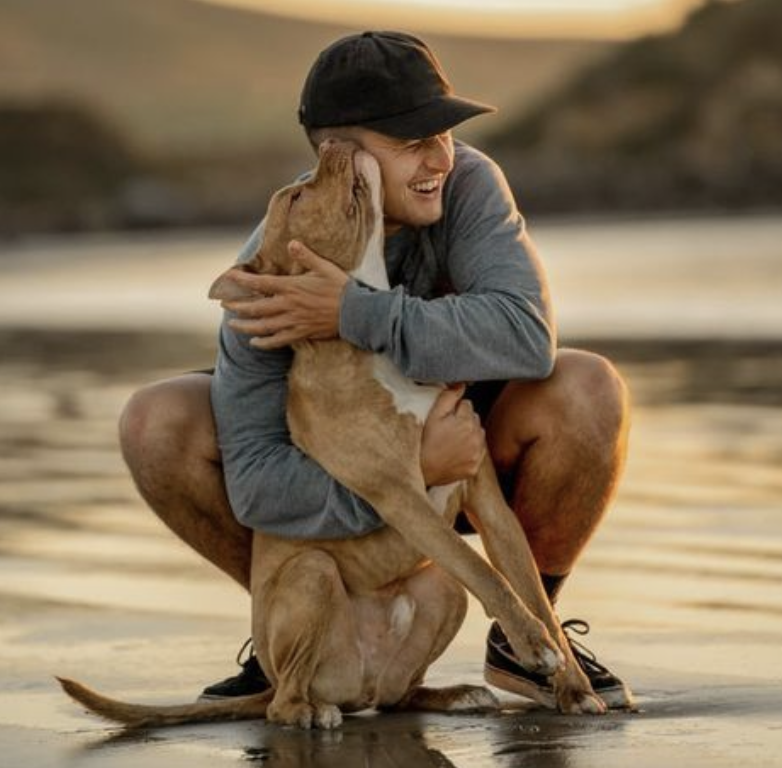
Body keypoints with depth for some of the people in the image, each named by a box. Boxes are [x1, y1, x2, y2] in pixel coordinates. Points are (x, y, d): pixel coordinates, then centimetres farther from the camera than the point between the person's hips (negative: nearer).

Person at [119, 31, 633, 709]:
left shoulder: (468, 183, -29)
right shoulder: (270, 277, -31)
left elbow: (526, 338, -45)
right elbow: (257, 488, -35)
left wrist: (354, 315, -48)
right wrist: (417, 468, -47)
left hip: (475, 439, 0)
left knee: (587, 390, -32)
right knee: (156, 425, -26)